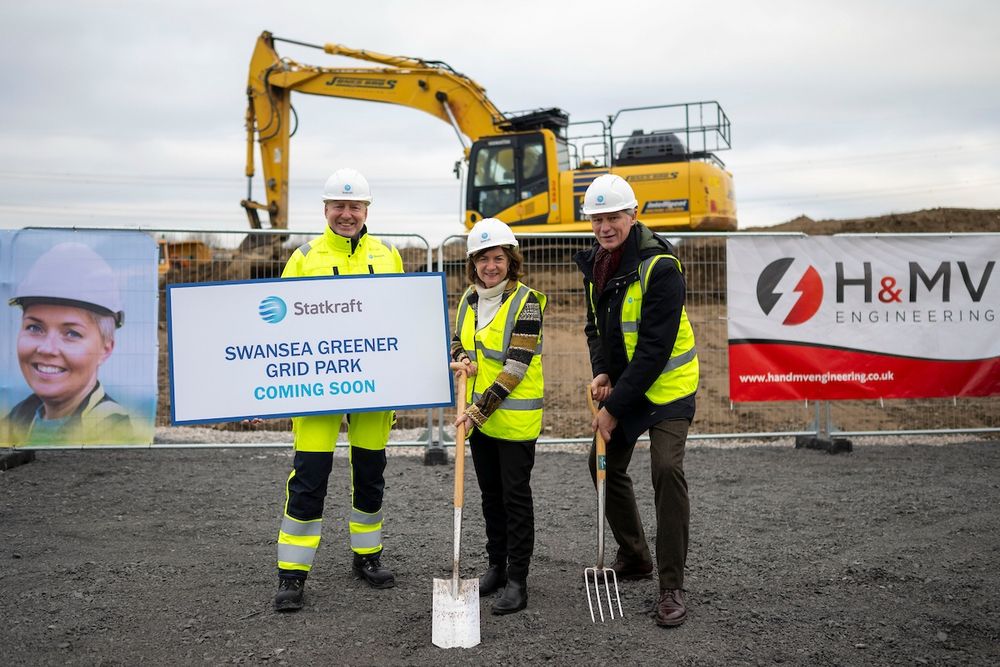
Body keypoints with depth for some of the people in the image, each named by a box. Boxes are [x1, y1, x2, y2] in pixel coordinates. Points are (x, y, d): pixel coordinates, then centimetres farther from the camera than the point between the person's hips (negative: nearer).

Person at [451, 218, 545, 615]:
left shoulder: (526, 301, -14)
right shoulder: (468, 300, 6)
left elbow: (516, 366, -20)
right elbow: (457, 342, 19)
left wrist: (479, 410, -23)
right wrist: (462, 358, -6)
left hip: (515, 416, -6)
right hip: (478, 416, 7)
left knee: (515, 496, 1)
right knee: (491, 494, 17)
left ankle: (517, 581, 9)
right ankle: (496, 566, 31)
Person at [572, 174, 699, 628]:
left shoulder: (660, 266, -23)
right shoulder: (596, 262, 2)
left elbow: (655, 349, -25)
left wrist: (615, 408, -23)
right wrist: (601, 373, -6)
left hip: (666, 386, -8)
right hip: (621, 383, 8)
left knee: (667, 470, -19)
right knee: (605, 465, 13)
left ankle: (671, 588, -7)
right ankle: (634, 558, 32)